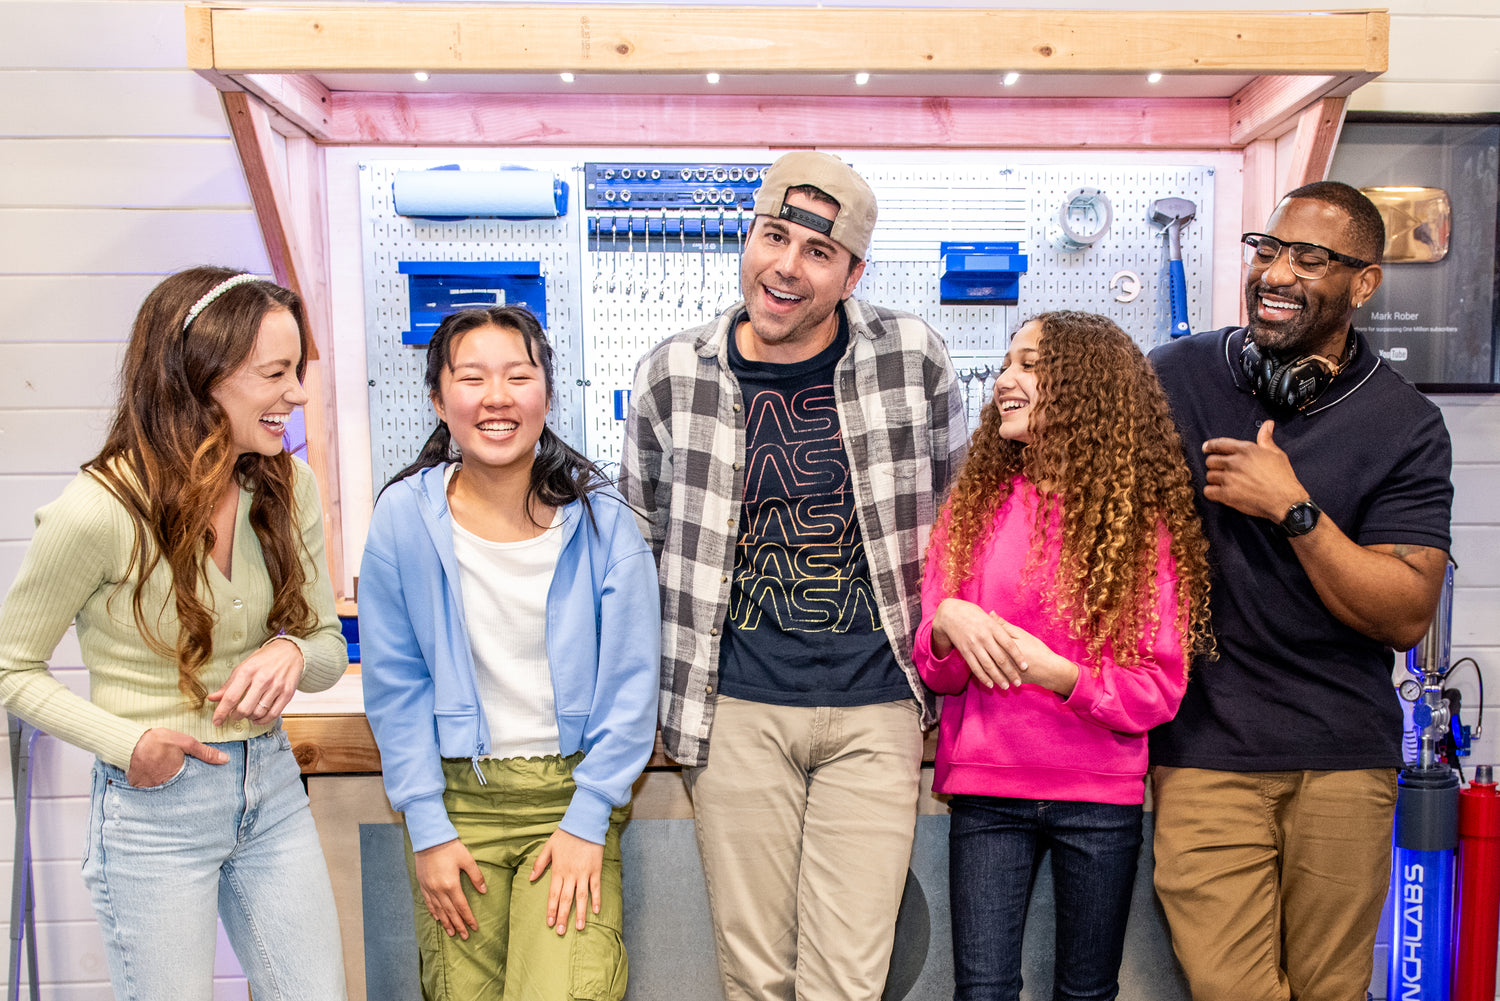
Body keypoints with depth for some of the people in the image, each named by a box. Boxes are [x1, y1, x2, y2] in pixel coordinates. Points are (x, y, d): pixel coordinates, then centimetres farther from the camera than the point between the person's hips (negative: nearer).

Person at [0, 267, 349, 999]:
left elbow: (328, 644, 4)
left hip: (271, 786, 5)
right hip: (154, 804, -4)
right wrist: (126, 742, -18)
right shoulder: (98, 512, -18)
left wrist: (293, 655, -18)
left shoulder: (288, 487, -3)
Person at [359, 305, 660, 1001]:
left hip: (573, 789, -1)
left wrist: (587, 822, -7)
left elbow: (629, 686, -4)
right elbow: (396, 687, -1)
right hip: (455, 793, 1)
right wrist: (428, 830, -3)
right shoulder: (403, 516, -6)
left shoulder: (603, 521, -8)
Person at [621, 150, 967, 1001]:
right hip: (736, 710, 1)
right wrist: (670, 683, 12)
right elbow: (641, 539, 13)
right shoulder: (673, 374, 0)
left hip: (873, 712, 0)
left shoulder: (915, 358, -2)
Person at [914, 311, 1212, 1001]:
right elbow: (934, 671, 5)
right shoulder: (972, 509, 4)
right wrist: (946, 623, -17)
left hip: (1101, 798, -1)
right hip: (986, 791, 1)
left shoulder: (1145, 523, -3)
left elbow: (1158, 689, -5)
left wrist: (1064, 677, -22)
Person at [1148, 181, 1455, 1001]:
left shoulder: (1404, 426, -1)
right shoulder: (1170, 378, 1)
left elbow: (1406, 617, -6)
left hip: (1345, 755, 1)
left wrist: (1293, 509, -16)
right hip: (1204, 746, -1)